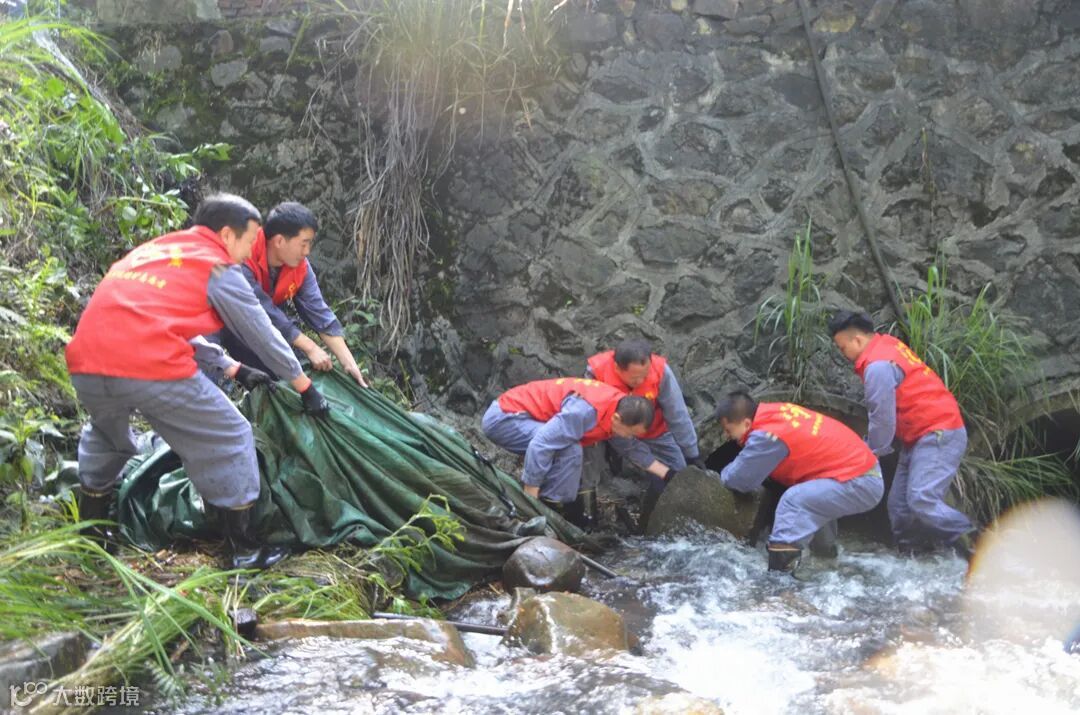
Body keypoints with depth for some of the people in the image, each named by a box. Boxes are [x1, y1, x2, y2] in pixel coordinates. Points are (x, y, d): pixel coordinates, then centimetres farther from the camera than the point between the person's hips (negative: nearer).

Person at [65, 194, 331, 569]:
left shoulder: (150, 250, 30)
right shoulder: (218, 269, 9)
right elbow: (263, 337, 16)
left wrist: (234, 369, 39)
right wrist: (306, 388, 29)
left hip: (86, 367, 7)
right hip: (152, 370, -7)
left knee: (104, 435, 37)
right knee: (230, 442, 11)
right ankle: (243, 550, 17)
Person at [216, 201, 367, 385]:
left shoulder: (299, 266, -14)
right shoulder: (243, 261, -34)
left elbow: (319, 312, -15)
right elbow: (266, 313, -33)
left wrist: (349, 364, -20)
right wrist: (310, 348, -30)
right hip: (220, 324, -6)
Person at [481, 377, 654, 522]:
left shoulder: (618, 404, -3)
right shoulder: (585, 410, -32)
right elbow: (540, 445, -34)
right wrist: (531, 495, -25)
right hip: (503, 418, -10)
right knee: (570, 451, -23)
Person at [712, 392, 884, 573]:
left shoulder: (767, 435, -22)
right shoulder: (774, 412, 3)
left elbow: (740, 479, -14)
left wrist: (723, 475, 5)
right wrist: (732, 470, 9)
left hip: (860, 484, -10)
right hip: (862, 467, 10)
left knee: (794, 501, -21)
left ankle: (780, 571, -21)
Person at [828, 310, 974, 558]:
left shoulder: (878, 366, -18)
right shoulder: (888, 345, 13)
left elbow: (883, 420, -14)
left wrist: (871, 454, 2)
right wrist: (868, 445, 15)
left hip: (938, 436, -11)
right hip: (921, 437, 11)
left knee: (922, 501, -23)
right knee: (899, 505, 8)